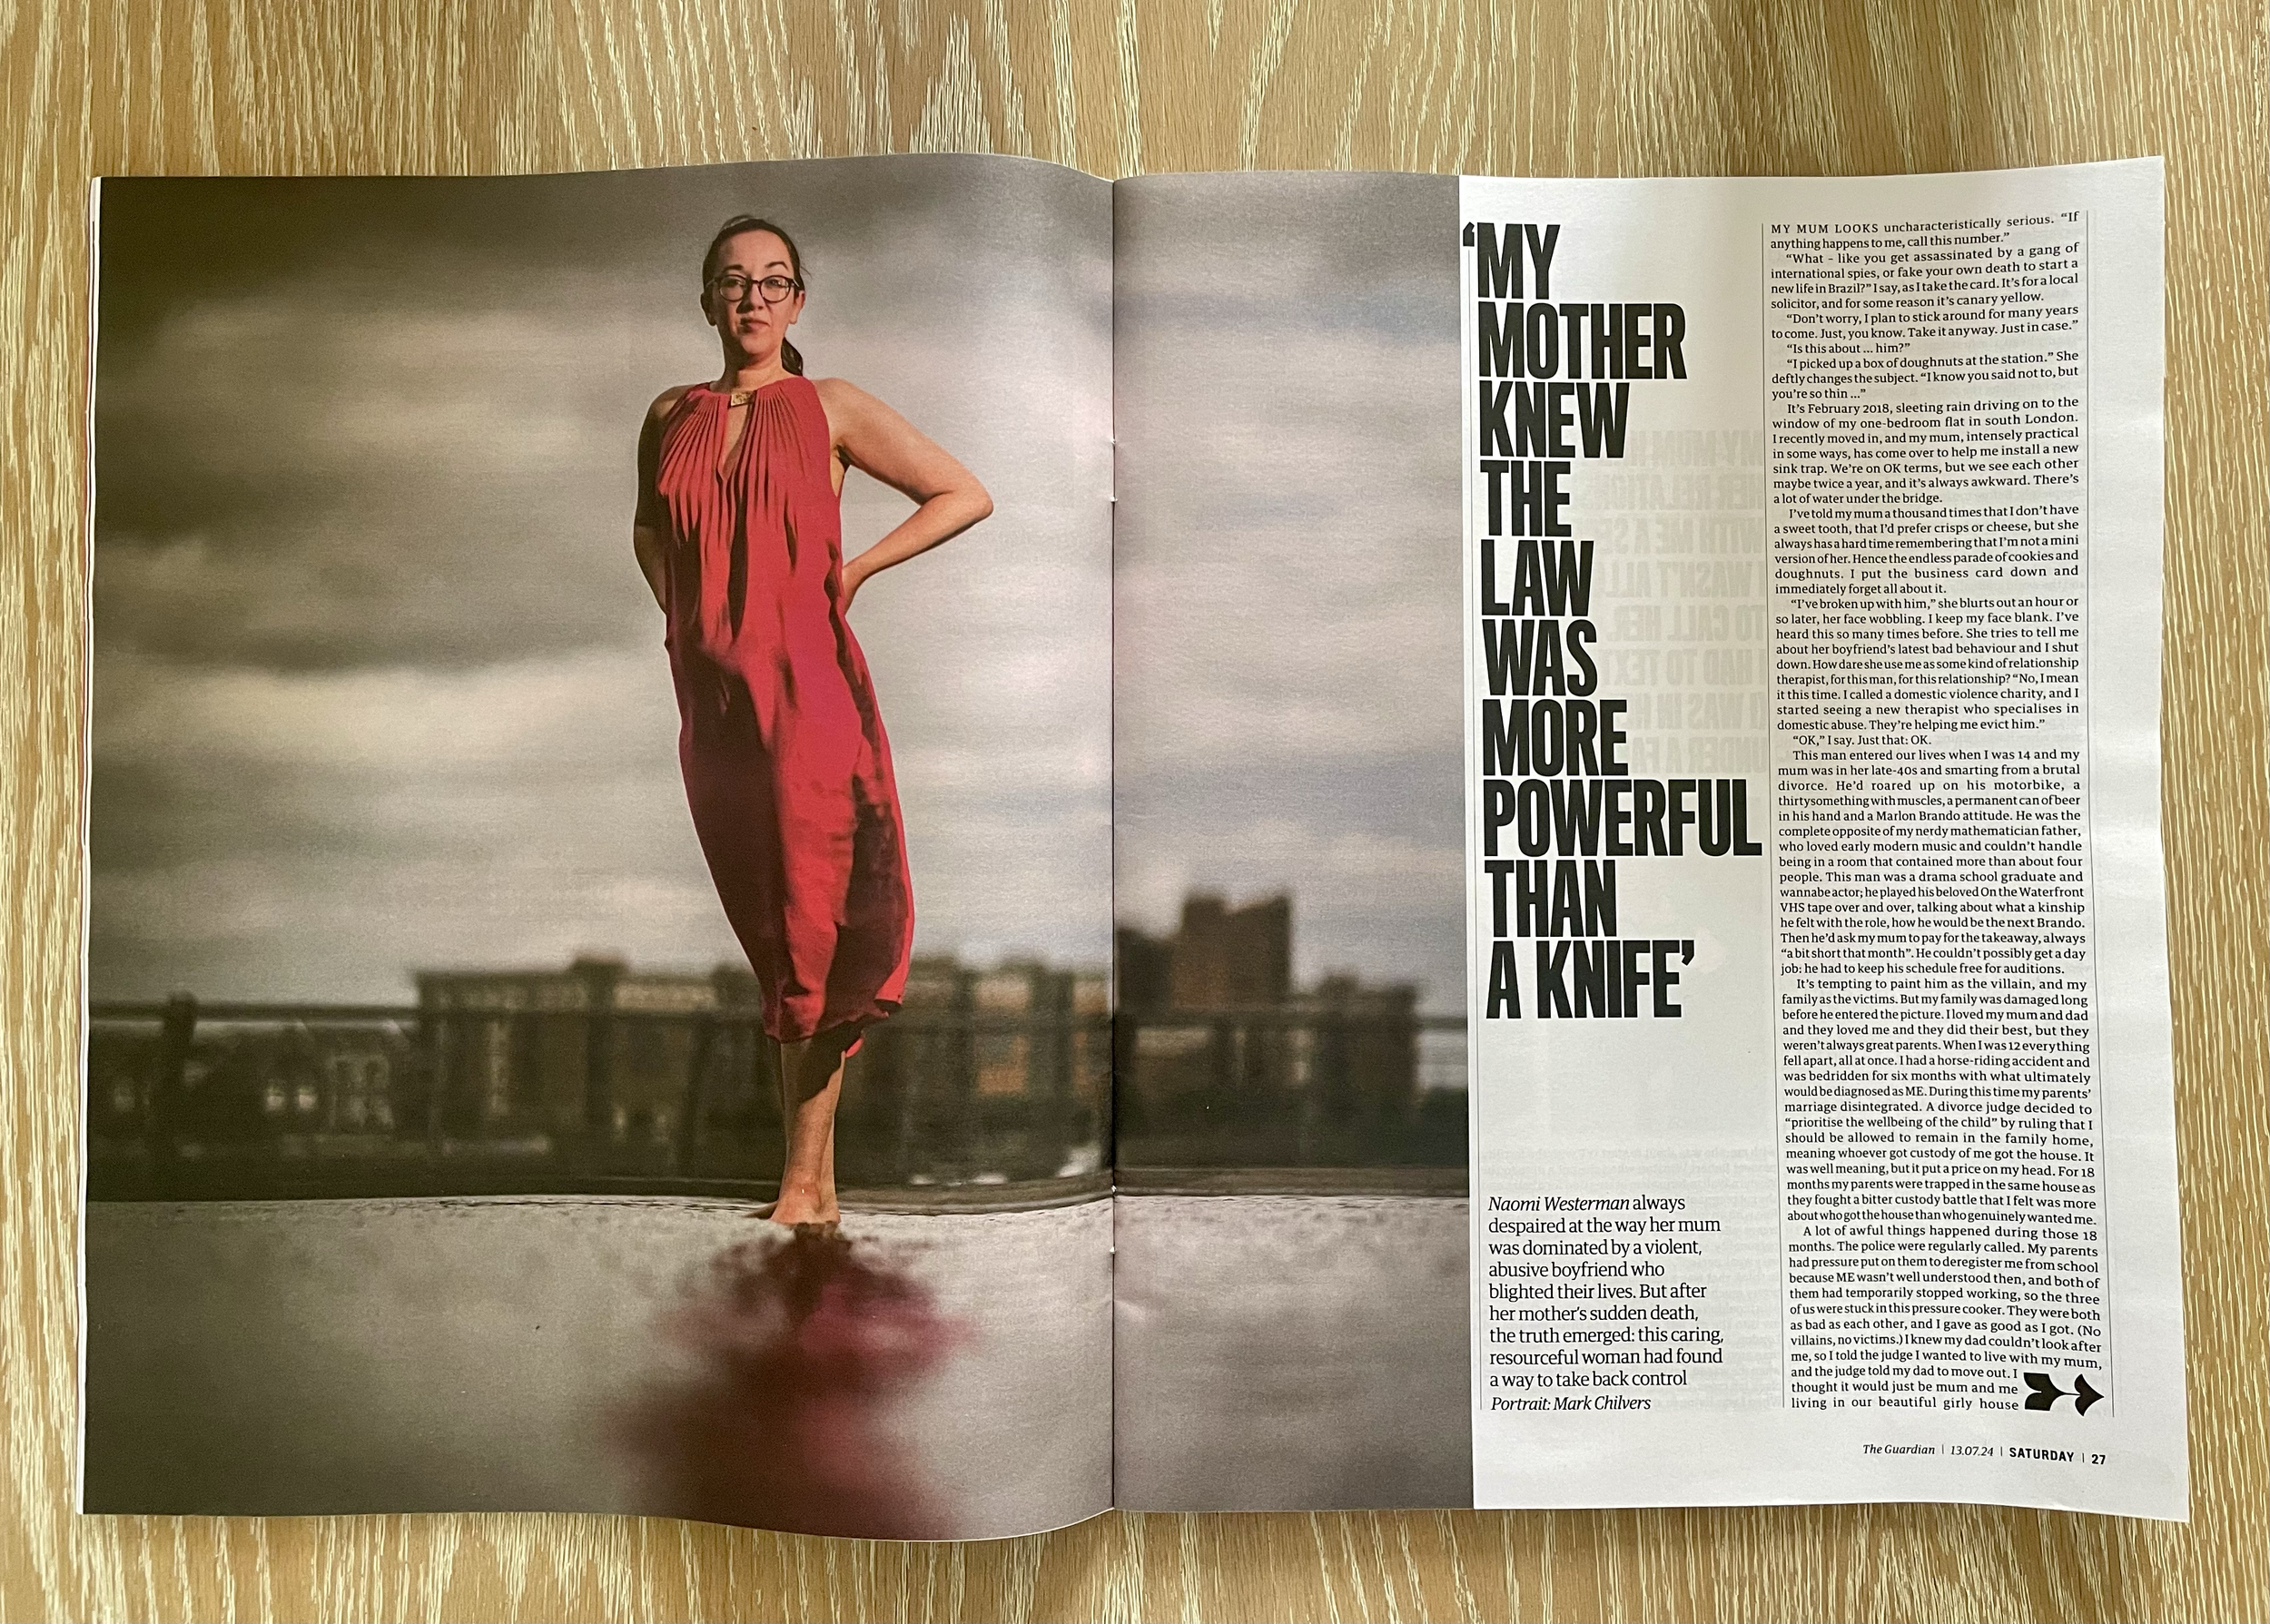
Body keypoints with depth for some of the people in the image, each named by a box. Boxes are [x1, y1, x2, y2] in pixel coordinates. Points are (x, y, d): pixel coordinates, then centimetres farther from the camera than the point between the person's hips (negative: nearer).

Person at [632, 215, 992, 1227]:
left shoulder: (830, 408, 3)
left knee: (808, 924, -8)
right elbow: (648, 528, 32)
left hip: (805, 687, -4)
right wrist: (677, 609, 15)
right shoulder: (672, 416, 14)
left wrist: (854, 570, -3)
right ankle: (812, 1164, 18)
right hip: (709, 695, 4)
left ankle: (807, 1174, 0)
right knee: (760, 927, 7)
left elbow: (966, 496, 3)